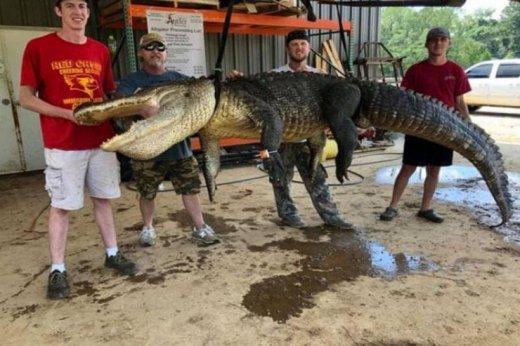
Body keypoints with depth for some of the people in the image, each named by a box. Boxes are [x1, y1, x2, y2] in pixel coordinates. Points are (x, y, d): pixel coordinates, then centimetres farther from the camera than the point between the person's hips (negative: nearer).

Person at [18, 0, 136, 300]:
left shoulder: (101, 51, 10)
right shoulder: (38, 47, -3)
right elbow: (26, 98, -4)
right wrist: (68, 114, -17)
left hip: (102, 140, 4)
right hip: (63, 145, -4)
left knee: (103, 199, 12)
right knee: (62, 206, 2)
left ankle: (112, 254, 25)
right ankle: (58, 270, 14)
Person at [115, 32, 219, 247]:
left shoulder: (180, 80, 10)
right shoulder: (131, 81, -1)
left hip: (180, 147, 2)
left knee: (190, 189, 7)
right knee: (147, 194, 12)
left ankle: (200, 228, 21)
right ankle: (148, 227, 34)